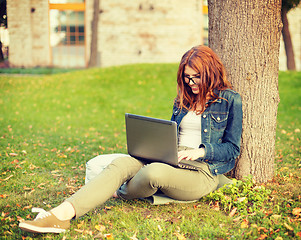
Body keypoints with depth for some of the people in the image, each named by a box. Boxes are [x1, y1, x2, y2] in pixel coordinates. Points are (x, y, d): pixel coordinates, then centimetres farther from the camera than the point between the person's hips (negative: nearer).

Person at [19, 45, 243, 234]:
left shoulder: (230, 100, 3)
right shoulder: (183, 98, 20)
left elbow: (232, 148, 2)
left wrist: (200, 151, -15)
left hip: (203, 170, -5)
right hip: (171, 161, 5)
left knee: (155, 172, -38)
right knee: (121, 164, -26)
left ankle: (120, 194, -5)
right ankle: (62, 214, -41)